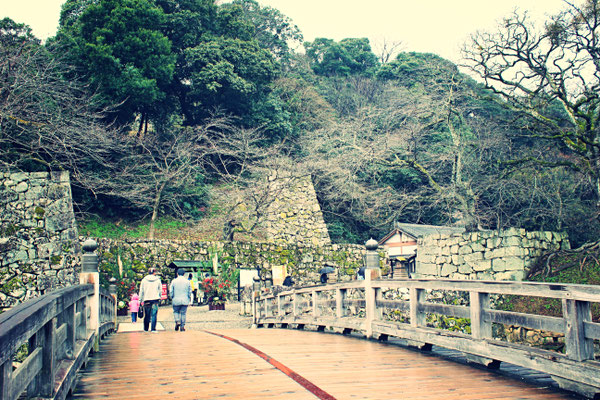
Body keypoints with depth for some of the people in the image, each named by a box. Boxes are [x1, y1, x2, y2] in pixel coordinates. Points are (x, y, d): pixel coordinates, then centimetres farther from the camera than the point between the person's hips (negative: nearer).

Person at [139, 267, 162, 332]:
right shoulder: (158, 280, 3)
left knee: (147, 315, 10)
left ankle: (146, 329, 18)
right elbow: (160, 290, 7)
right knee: (154, 315, -3)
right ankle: (153, 329, -10)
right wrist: (159, 297, 19)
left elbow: (141, 291, 6)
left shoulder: (144, 280, 4)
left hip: (146, 299, 1)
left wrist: (140, 300, 11)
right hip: (155, 299, -1)